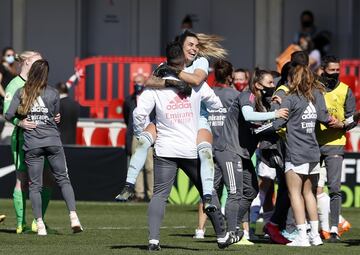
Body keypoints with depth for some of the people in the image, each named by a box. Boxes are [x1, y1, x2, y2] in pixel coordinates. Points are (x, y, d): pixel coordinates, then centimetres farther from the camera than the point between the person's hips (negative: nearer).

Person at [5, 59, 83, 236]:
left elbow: (9, 116, -5)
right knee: (63, 179, 10)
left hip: (32, 145, 0)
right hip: (53, 142, 0)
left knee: (34, 185, 6)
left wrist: (21, 119, 16)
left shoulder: (21, 93, -2)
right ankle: (73, 217, -2)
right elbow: (56, 115, 10)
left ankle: (40, 224, 0)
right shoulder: (53, 94, -1)